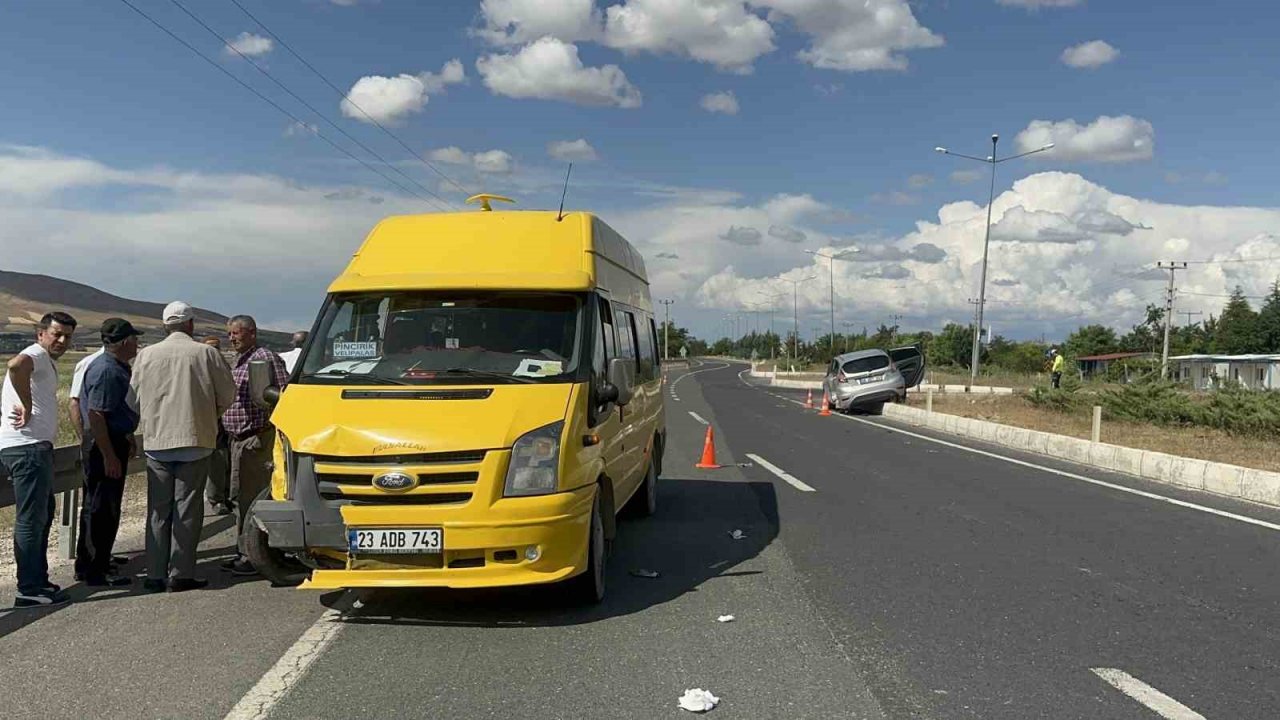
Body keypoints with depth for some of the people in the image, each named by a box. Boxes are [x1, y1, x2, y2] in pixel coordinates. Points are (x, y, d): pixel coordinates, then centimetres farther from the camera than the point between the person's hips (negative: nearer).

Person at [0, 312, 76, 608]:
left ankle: (38, 581, 27)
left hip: (36, 447, 11)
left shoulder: (47, 363, 23)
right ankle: (29, 590, -2)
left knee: (43, 514, 18)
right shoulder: (36, 355, -9)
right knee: (31, 519, -7)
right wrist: (27, 407, -26)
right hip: (27, 447, -11)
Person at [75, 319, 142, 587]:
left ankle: (86, 566, 28)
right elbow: (96, 415, -25)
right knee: (102, 509, -4)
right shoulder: (106, 371, -20)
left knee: (97, 507, 17)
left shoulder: (119, 368, 13)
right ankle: (95, 572, 3)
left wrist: (128, 437, 28)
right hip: (104, 446, -11)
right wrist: (109, 456, -25)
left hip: (114, 442, 11)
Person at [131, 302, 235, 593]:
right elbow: (228, 396, -1)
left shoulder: (146, 355, 2)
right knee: (187, 509, 3)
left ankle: (155, 575, 13)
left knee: (158, 510, 11)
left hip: (156, 442, 3)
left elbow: (134, 399, 7)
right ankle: (181, 574, 4)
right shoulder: (206, 354, -5)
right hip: (195, 440, -2)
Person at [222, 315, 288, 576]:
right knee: (241, 496, 15)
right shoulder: (238, 362, 18)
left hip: (258, 439, -10)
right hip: (238, 439, 10)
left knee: (252, 497, -7)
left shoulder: (265, 358, -11)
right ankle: (243, 552, 24)